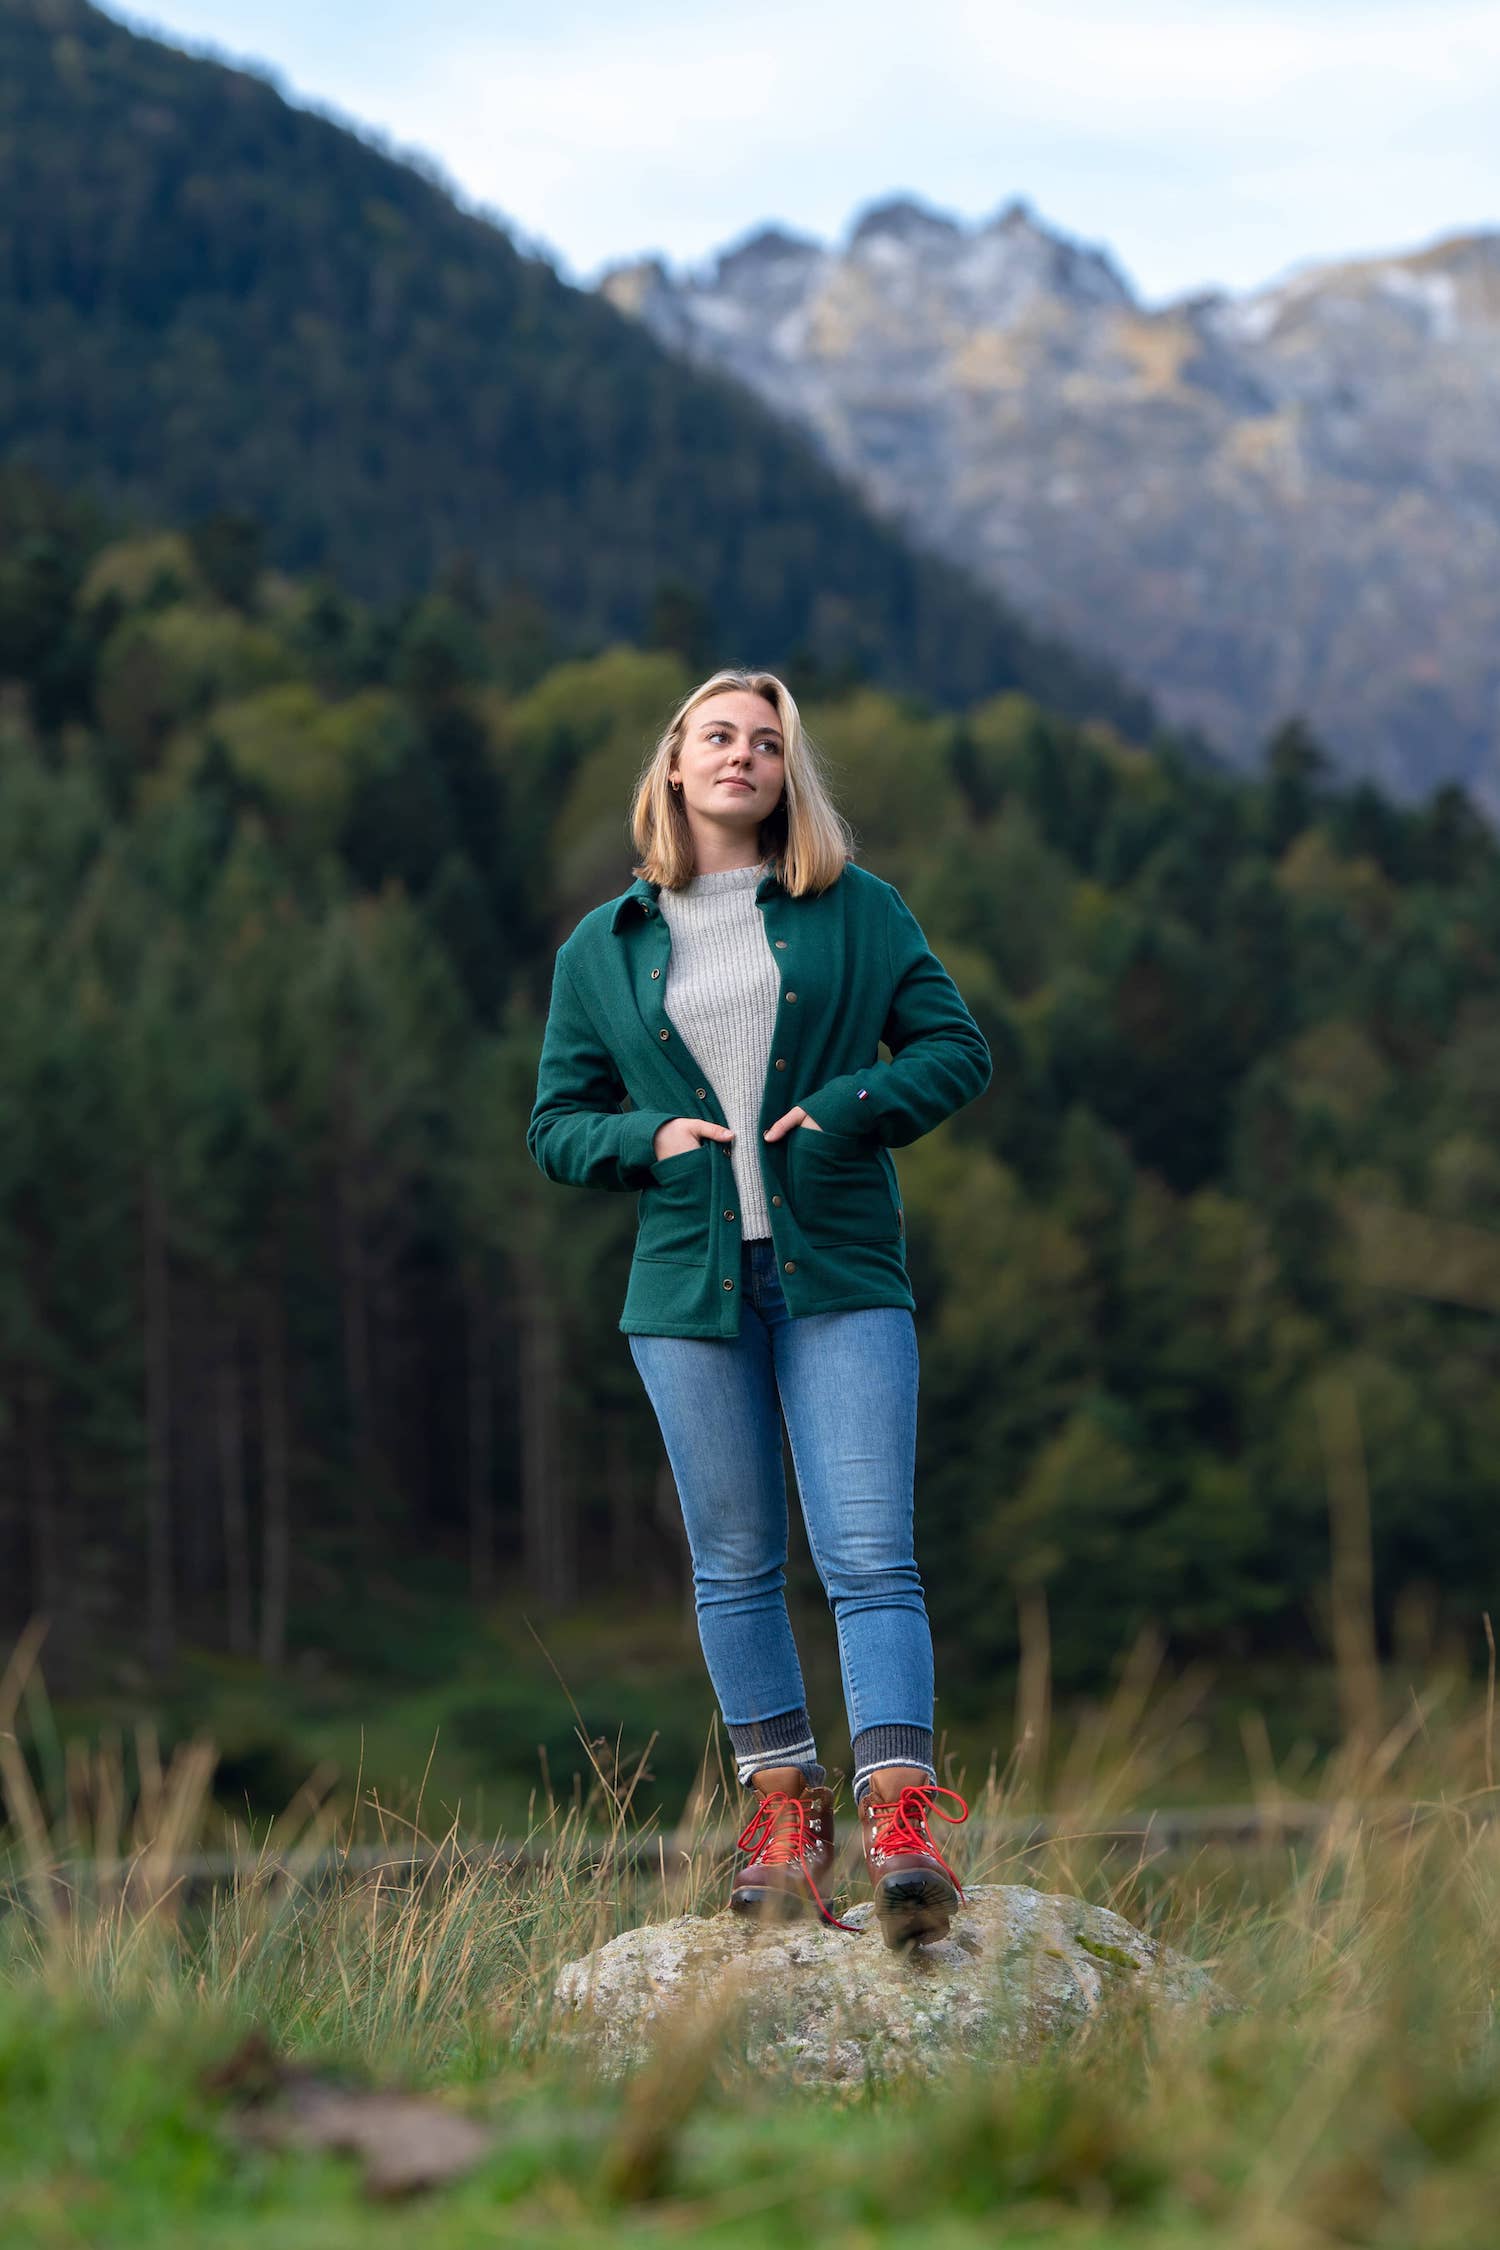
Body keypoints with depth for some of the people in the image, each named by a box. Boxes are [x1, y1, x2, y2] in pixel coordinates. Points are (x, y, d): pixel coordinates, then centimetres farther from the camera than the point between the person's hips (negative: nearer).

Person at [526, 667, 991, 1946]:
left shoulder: (858, 913, 8)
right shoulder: (602, 950, 11)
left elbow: (958, 1048, 8)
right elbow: (557, 1122, 14)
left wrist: (854, 1104, -9)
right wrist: (646, 1140, -6)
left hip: (840, 1271, -2)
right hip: (690, 1278, 2)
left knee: (870, 1553, -11)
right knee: (735, 1562, 7)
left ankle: (902, 1817, -15)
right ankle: (784, 1808, 17)